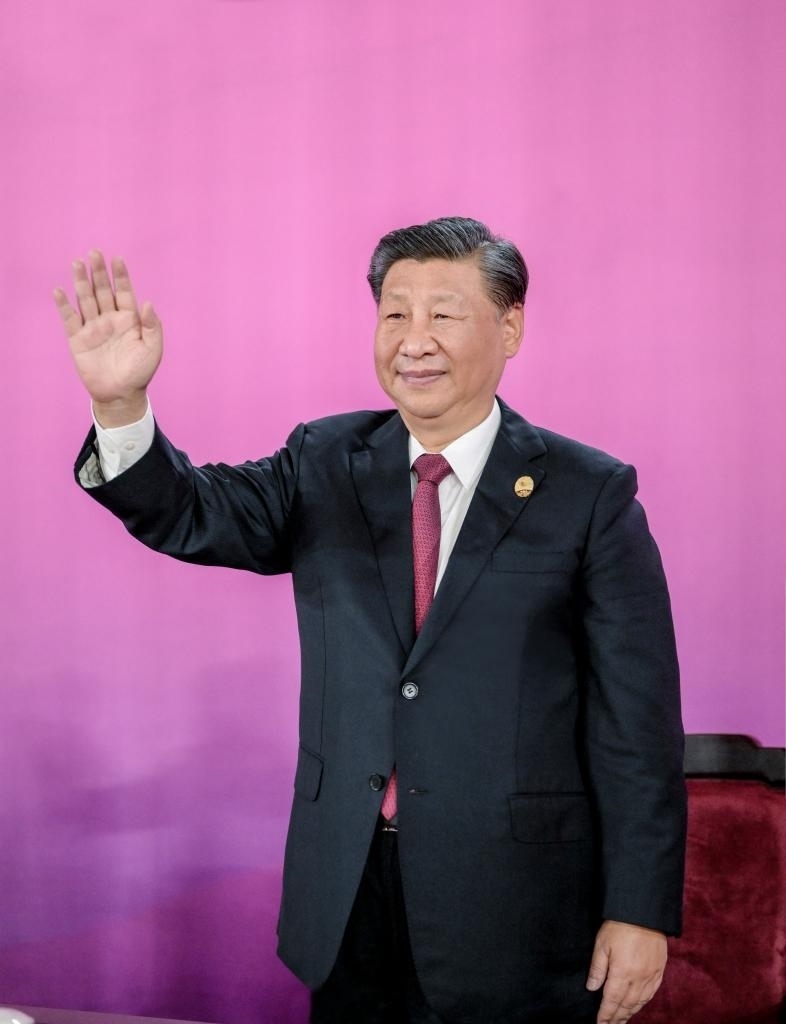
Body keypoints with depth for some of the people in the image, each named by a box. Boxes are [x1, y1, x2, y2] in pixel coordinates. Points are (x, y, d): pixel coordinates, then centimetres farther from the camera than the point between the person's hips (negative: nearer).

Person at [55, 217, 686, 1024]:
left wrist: (640, 912, -9)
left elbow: (637, 721, -7)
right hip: (346, 896, 3)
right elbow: (193, 515, -8)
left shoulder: (591, 493, -5)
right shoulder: (325, 466, 6)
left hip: (515, 908, -3)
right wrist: (121, 403, -27)